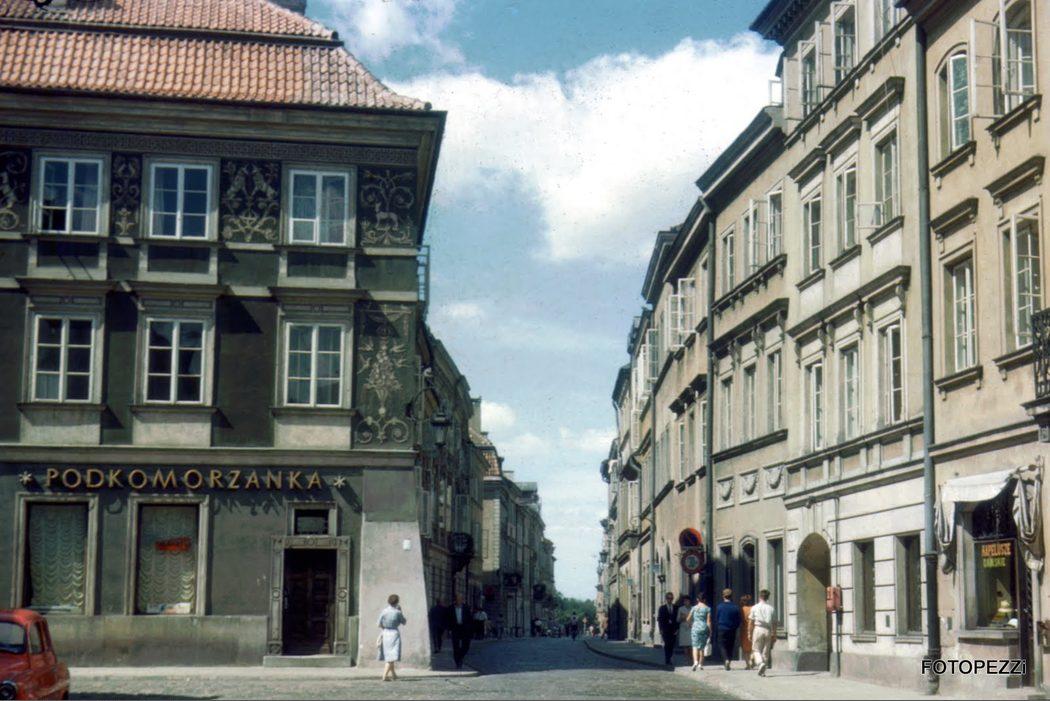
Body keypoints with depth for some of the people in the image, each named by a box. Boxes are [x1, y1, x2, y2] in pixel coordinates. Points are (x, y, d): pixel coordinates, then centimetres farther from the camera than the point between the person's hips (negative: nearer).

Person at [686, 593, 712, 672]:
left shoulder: (694, 608, 2)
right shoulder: (707, 608, 0)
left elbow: (688, 619, 5)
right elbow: (708, 621, -4)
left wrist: (690, 625, 24)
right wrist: (710, 631, 2)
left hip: (695, 628, -1)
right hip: (704, 628, 1)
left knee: (695, 646, -4)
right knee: (702, 647, 13)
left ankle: (695, 661, -26)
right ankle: (701, 664, 17)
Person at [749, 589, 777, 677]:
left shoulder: (755, 608, 0)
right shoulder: (771, 609, 4)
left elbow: (751, 622, 1)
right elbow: (774, 623, 5)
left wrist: (750, 633, 7)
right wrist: (774, 634, 11)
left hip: (758, 629, -2)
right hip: (768, 630, 2)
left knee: (756, 649, 7)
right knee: (766, 651, 9)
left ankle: (761, 662, -20)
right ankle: (762, 671, 10)